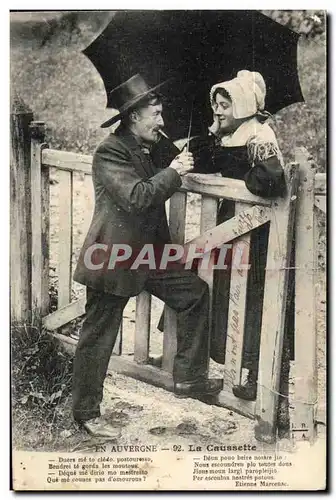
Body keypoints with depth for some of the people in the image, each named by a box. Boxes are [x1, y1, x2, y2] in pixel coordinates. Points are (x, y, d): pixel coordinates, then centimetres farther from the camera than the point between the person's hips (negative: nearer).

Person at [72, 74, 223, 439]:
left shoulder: (148, 148, 10)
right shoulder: (109, 153, -17)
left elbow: (156, 185, 26)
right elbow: (136, 197, -28)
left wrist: (179, 160, 9)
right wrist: (173, 172, -17)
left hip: (149, 253, 9)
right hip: (113, 259, -9)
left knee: (195, 293, 8)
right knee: (98, 337, 4)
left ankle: (189, 378, 18)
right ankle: (86, 412, 21)